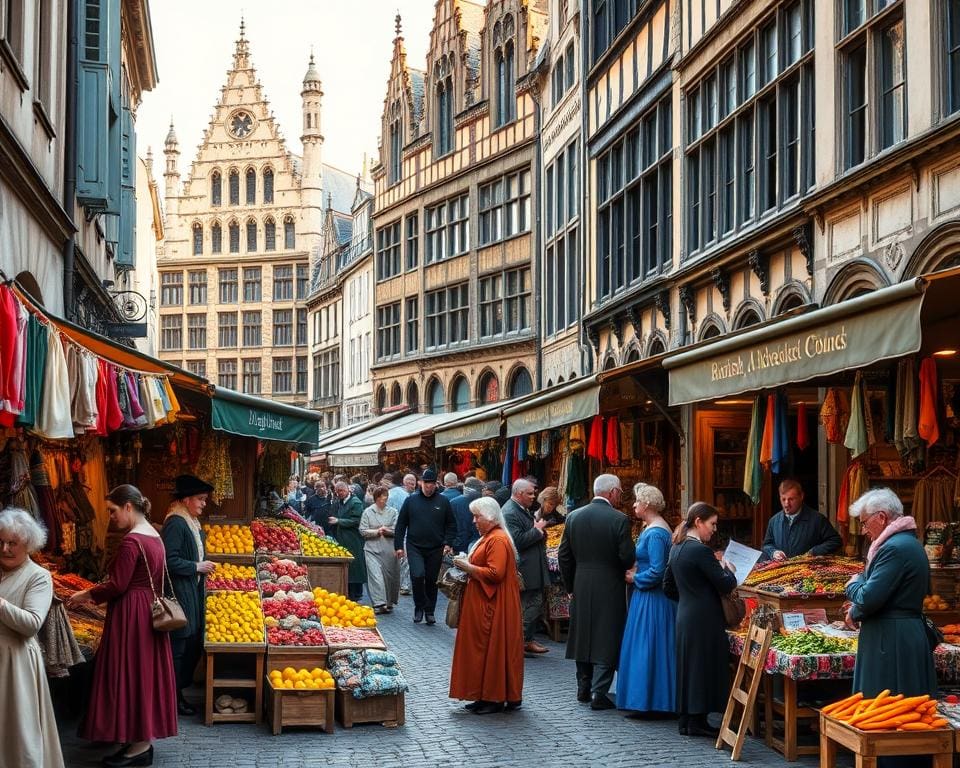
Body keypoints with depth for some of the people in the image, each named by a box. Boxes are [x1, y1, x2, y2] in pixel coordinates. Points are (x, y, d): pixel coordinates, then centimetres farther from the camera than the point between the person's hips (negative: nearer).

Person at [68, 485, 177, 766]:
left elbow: (118, 586, -19)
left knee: (130, 673, -3)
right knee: (144, 672, 14)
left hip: (131, 615, -9)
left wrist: (87, 595, -4)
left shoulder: (131, 540, -19)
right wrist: (95, 594, 17)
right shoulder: (154, 536, 10)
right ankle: (144, 736, 22)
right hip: (149, 611, 9)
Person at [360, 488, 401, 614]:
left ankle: (389, 602, 23)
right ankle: (379, 603, -16)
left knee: (389, 575, 7)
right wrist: (376, 532, -12)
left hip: (389, 550, 2)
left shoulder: (393, 512, 8)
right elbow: (363, 530, 1)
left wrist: (387, 531, -15)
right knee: (375, 575, -12)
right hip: (372, 548, -2)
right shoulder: (368, 512, 5)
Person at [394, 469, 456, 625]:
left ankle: (430, 612, 22)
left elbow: (451, 525, 8)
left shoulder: (443, 501, 3)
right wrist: (399, 545, 1)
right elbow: (401, 524, 6)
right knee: (417, 575, -19)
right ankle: (419, 607, 1)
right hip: (414, 547, -1)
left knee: (432, 580, 8)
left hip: (435, 549, 1)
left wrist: (448, 543, -5)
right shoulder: (411, 500, 3)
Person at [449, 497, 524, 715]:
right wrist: (468, 567, 10)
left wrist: (468, 567, -16)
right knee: (482, 648, 11)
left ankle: (496, 698, 1)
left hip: (494, 607, -10)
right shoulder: (489, 537, 16)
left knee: (492, 649, -5)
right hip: (483, 605, 10)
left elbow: (495, 573, -25)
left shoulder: (498, 540, -17)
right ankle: (485, 696, 16)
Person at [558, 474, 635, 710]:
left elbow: (563, 555, 5)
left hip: (581, 590, 4)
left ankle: (584, 688, 23)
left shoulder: (573, 517, 1)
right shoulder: (619, 520, -13)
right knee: (607, 641, 2)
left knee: (583, 636, 16)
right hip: (610, 589, -4)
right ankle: (599, 693, -1)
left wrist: (570, 586, 14)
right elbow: (627, 557, -14)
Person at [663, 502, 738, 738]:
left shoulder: (677, 548, 9)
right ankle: (697, 722, 4)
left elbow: (668, 587, 17)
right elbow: (726, 585, -17)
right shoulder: (701, 550, -18)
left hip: (685, 615, 9)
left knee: (688, 666, 14)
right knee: (704, 667, 0)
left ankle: (686, 719, 19)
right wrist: (728, 569, 2)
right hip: (705, 620, -9)